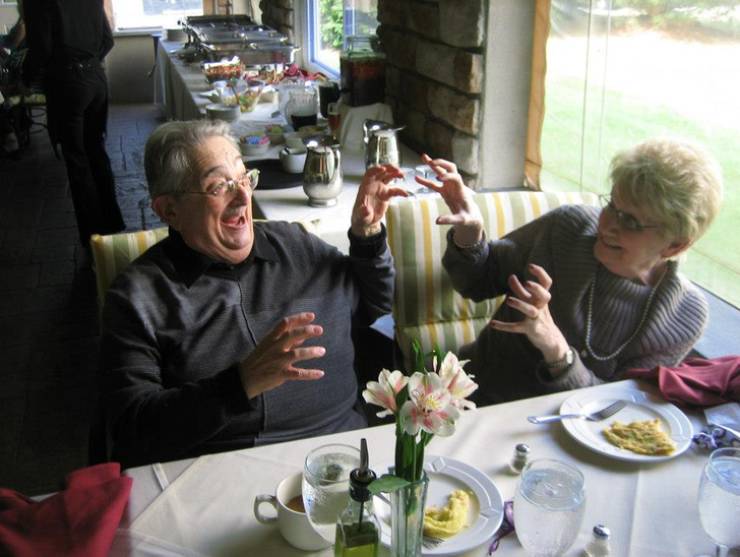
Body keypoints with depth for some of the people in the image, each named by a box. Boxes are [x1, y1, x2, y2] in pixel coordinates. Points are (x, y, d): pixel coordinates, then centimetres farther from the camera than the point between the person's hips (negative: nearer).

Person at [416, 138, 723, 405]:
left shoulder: (684, 317, -10)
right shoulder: (569, 226, -8)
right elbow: (481, 281, 5)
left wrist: (555, 348, -29)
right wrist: (470, 230, -17)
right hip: (477, 399, 0)